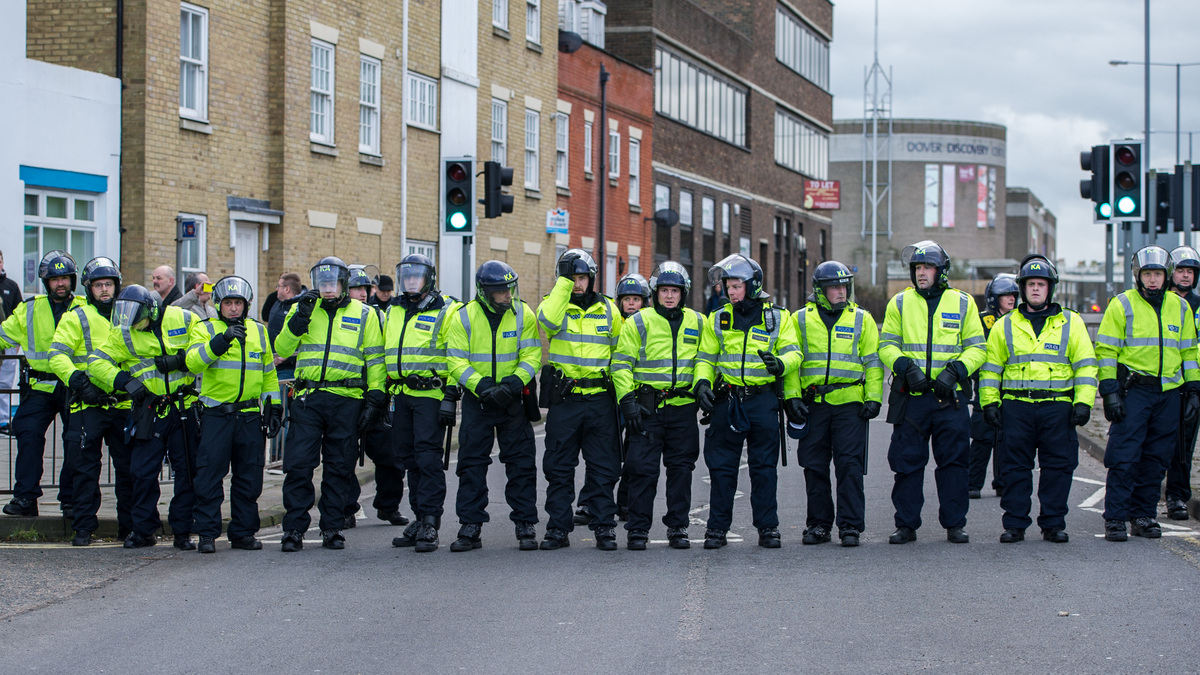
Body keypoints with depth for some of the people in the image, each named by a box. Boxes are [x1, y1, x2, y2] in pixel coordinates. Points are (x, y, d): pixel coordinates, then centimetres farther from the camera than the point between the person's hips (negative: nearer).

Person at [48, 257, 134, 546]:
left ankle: (129, 525, 15)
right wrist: (77, 380, -21)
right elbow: (57, 356, -7)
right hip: (88, 404, -3)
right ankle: (83, 527, 4)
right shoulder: (77, 318, 3)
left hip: (123, 402, 4)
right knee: (85, 468, -2)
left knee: (128, 467, 6)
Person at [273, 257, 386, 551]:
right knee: (298, 464, -5)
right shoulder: (303, 309, 12)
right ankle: (294, 528, 1)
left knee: (339, 467, 5)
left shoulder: (364, 314, 9)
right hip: (307, 398, 0)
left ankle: (332, 527, 14)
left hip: (346, 401, 0)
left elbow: (375, 360, 9)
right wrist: (300, 317, -9)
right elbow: (282, 350, 4)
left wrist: (375, 398, 0)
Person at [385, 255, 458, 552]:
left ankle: (430, 523, -9)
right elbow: (386, 355, 25)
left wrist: (451, 396, -14)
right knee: (409, 458, 9)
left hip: (431, 394, -7)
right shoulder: (393, 312, 17)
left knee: (428, 457, -10)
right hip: (402, 395, 7)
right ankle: (421, 519, 16)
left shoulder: (446, 311, -3)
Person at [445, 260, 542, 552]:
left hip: (513, 400, 0)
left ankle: (525, 525, 7)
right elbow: (456, 361, -7)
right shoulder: (464, 317, -5)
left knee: (521, 463, 0)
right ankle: (470, 527, 6)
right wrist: (482, 386, -20)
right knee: (472, 463, 1)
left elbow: (531, 356, -4)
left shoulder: (523, 315, -3)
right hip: (476, 399, 0)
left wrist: (513, 383, -21)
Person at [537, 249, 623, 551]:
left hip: (600, 401, 1)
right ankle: (558, 528, 10)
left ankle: (604, 527, 8)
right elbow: (548, 320, -21)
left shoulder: (608, 310, 9)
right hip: (564, 399, -1)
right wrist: (564, 279, -18)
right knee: (559, 467, 3)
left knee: (603, 468, 2)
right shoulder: (554, 302, 4)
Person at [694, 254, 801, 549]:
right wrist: (702, 383, -5)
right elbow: (706, 358, 13)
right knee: (722, 467, 2)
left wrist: (780, 364, -21)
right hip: (727, 400, 1)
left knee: (764, 468, 2)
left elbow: (793, 353, 1)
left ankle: (767, 527, 9)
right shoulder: (718, 319, 10)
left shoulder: (778, 318, 6)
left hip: (763, 400, -1)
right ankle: (717, 527, 9)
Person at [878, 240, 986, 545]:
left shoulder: (962, 303, 7)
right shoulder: (900, 303, 8)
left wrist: (955, 370, -10)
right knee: (907, 462, 1)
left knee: (953, 461, 1)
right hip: (910, 396, 1)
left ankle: (955, 524, 9)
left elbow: (977, 347, 7)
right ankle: (906, 525, 9)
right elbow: (887, 344, 8)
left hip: (950, 397, 0)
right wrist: (905, 367, -11)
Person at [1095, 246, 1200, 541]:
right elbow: (1106, 350, -2)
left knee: (1155, 458, 7)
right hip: (1133, 391, -4)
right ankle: (1115, 518, -4)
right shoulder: (1121, 305, -1)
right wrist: (1109, 390, -9)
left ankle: (1143, 516, 15)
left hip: (1169, 394, 4)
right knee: (1124, 457, -7)